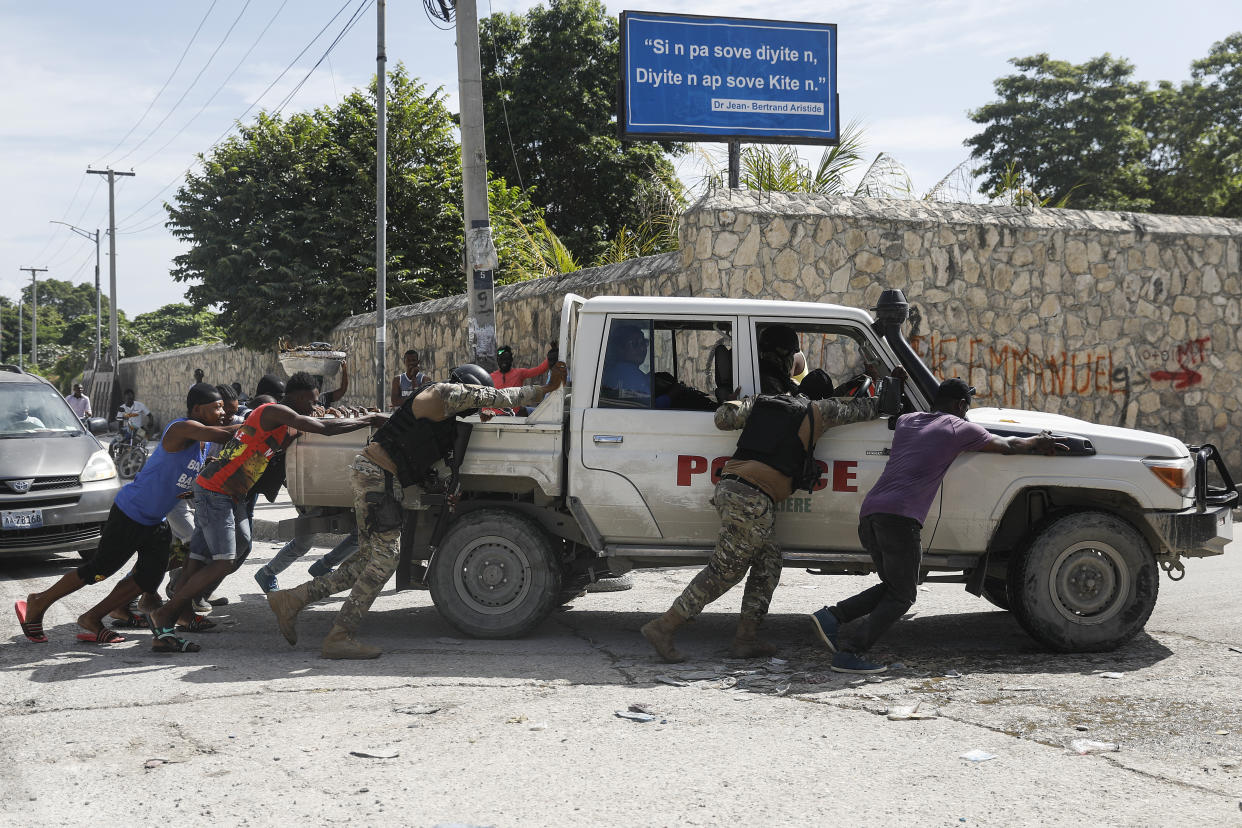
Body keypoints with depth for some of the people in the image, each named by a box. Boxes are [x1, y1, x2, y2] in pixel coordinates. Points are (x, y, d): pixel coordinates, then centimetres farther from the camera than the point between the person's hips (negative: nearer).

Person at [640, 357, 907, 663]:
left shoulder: (760, 402, 19)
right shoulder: (817, 411, 7)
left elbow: (724, 417, 8)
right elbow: (864, 409, 17)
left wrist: (735, 402, 30)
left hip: (729, 487, 8)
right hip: (752, 499, -8)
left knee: (767, 564, 16)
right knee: (723, 572, -3)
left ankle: (746, 638, 13)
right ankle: (663, 627, -4)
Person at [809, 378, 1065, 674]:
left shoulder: (906, 421, 26)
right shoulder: (959, 429, 8)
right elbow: (1007, 446, 20)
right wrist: (1038, 442, 40)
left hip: (868, 513, 7)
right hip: (899, 517, -7)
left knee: (892, 587, 19)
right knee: (902, 595, 2)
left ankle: (831, 616, 2)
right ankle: (851, 653, -10)